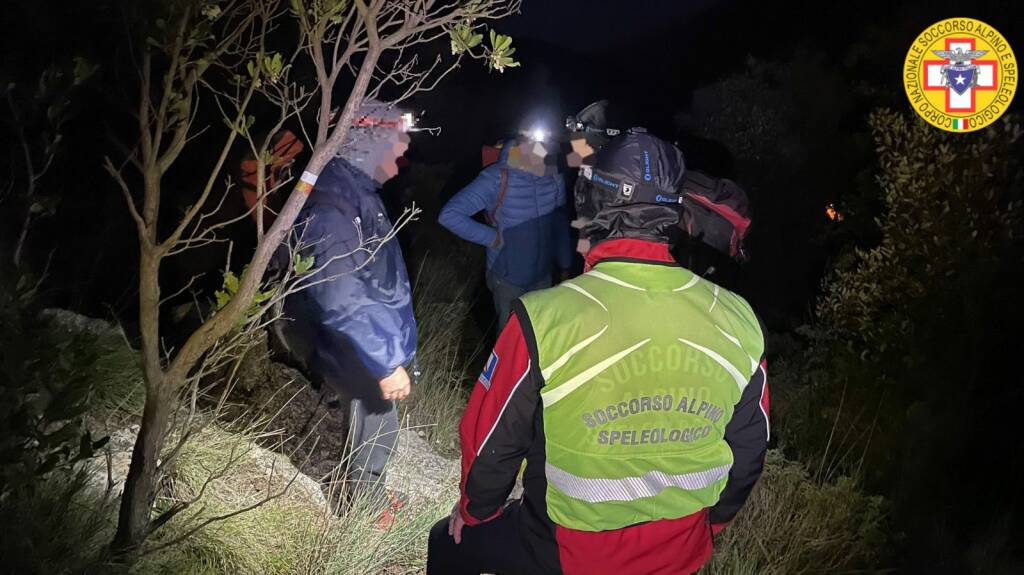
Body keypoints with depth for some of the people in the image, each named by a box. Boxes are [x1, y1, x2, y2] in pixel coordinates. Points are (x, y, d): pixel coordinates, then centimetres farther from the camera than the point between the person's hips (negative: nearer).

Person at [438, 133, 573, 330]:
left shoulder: (554, 177, -9)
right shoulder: (498, 178, -23)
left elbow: (560, 224, 4)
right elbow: (449, 215, -23)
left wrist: (565, 265, 9)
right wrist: (492, 237, -20)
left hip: (543, 276, 4)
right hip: (508, 278, -4)